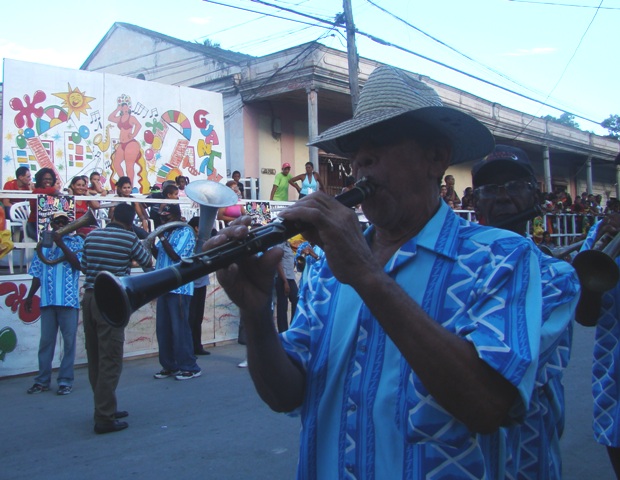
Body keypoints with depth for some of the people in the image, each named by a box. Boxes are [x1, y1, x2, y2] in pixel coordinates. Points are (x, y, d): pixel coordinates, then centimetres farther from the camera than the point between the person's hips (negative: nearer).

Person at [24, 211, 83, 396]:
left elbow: (79, 264, -9)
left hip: (69, 300, -3)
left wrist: (61, 244, -11)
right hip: (47, 300, 3)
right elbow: (37, 274, 18)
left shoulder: (76, 241, 6)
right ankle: (42, 381, 15)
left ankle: (65, 381, 8)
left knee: (69, 342, 0)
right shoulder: (44, 244, 15)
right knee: (46, 341, 7)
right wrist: (30, 296, 16)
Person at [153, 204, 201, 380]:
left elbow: (176, 256, -17)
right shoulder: (167, 232, 16)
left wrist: (162, 238, -13)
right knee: (163, 329, 10)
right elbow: (159, 255, 18)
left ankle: (189, 367, 3)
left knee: (180, 328, -5)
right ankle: (169, 366, 19)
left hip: (179, 288, -8)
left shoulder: (185, 232, -7)